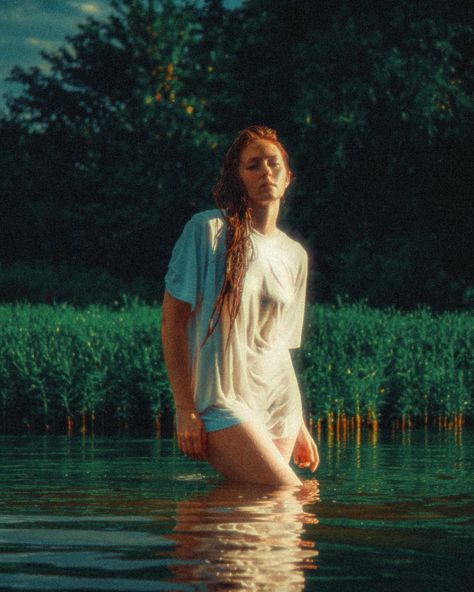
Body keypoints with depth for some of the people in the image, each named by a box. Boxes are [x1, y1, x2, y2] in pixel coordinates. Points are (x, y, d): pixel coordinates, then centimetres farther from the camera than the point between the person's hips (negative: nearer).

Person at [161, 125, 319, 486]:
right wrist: (185, 409, -13)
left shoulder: (295, 256, 13)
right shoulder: (208, 230, -4)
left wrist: (299, 426, 18)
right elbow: (173, 319, -6)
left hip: (280, 410, 6)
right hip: (222, 402, -6)